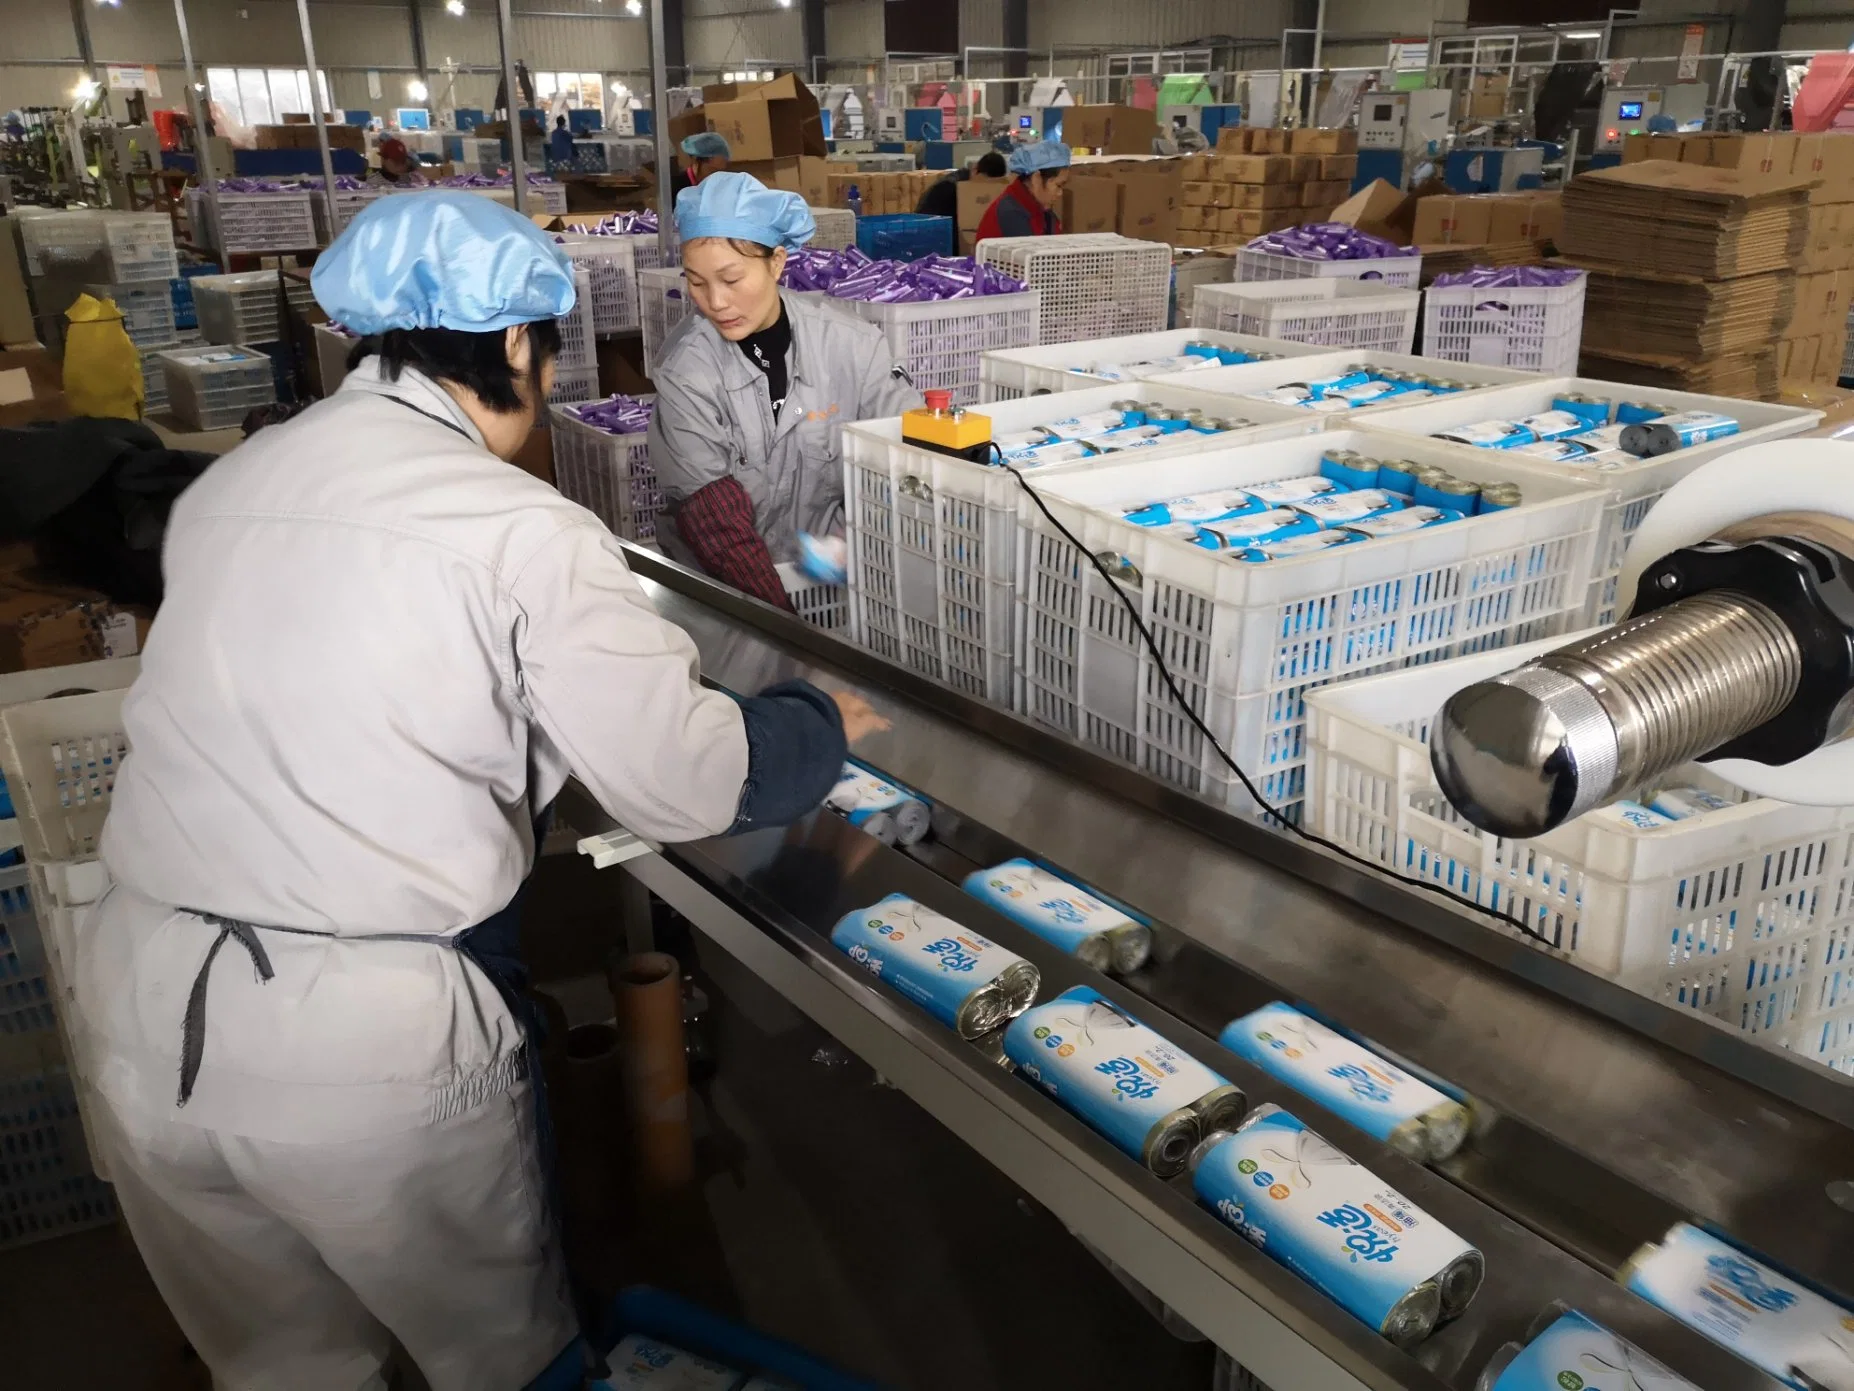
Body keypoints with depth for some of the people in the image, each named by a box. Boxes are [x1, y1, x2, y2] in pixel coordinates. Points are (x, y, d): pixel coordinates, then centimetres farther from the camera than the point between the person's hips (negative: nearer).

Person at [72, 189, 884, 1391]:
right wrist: (820, 722, 10)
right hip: (370, 1035, -5)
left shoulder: (224, 487, 7)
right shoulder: (524, 533, -11)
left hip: (147, 1004, 6)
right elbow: (690, 785, -10)